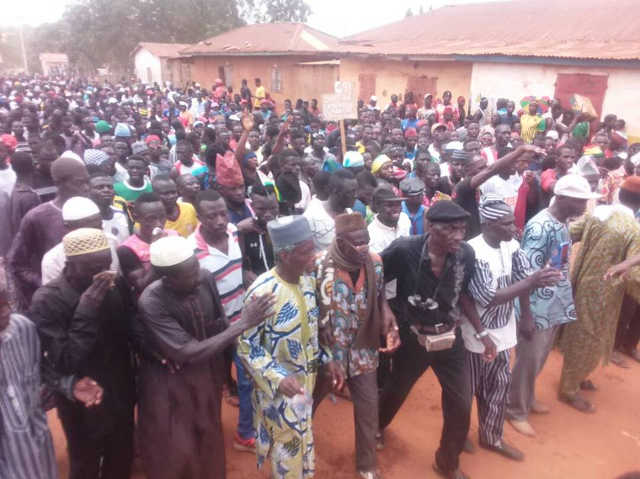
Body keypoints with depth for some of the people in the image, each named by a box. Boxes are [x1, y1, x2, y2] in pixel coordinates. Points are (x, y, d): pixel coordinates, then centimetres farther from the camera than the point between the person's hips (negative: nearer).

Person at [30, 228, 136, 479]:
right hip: (83, 406, -3)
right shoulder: (47, 301, -22)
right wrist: (87, 308, -33)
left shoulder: (114, 286, -12)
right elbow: (64, 362, -27)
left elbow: (132, 333, -3)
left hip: (120, 398, 3)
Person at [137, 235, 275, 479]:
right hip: (170, 380, -4)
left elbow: (221, 324, -4)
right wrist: (244, 323, -33)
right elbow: (191, 353, -32)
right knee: (173, 447, 14)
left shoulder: (206, 279, -19)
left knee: (208, 435, 24)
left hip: (207, 370, 4)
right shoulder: (151, 303, -32)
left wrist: (227, 369, -9)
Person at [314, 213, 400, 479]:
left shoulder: (375, 262, -10)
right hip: (327, 350, -3)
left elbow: (380, 299, 3)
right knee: (308, 403, 19)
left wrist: (391, 328, -13)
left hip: (363, 350, 3)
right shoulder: (319, 266, -22)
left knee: (368, 407, 15)